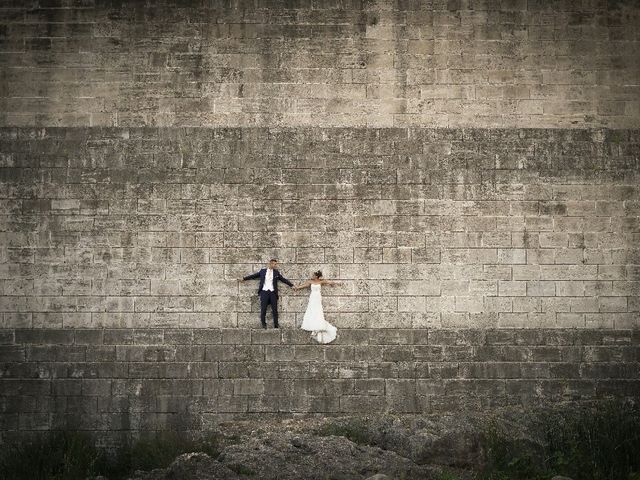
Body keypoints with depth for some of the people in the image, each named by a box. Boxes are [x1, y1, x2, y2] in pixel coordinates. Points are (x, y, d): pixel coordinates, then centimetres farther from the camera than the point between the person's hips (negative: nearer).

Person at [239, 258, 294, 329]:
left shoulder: (276, 272, 9)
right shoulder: (263, 270, 7)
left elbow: (284, 279, 12)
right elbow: (254, 275, 13)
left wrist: (292, 285, 9)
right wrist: (244, 278, 15)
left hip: (272, 292, 1)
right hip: (264, 291, -1)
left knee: (274, 309, 0)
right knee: (263, 309, -1)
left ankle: (276, 325, 8)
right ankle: (263, 324, 8)